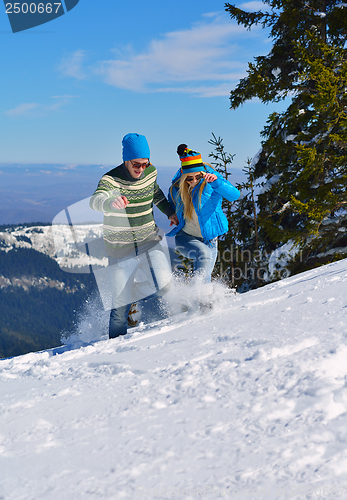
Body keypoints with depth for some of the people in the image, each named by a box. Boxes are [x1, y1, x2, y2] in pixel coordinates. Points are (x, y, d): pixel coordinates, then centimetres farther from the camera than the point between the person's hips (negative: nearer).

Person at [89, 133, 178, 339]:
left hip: (149, 242, 4)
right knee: (122, 305, -1)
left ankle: (138, 292, 15)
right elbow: (96, 200, -37)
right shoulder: (110, 180, -16)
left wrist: (170, 211, 15)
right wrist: (111, 202, -58)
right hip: (120, 250, -3)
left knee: (164, 286, -16)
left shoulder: (150, 173, -1)